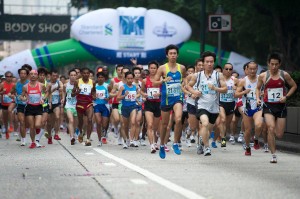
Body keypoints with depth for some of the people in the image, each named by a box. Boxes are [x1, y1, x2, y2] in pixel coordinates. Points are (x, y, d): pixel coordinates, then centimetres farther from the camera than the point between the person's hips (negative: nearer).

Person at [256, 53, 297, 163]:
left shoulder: (284, 75, -2)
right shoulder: (263, 76, -2)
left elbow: (294, 86, 10)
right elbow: (258, 88, 14)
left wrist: (286, 96, -5)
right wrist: (258, 98, -4)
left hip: (281, 106, 1)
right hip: (268, 106, -1)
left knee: (279, 135, 3)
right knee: (271, 128, -21)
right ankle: (273, 155, -12)